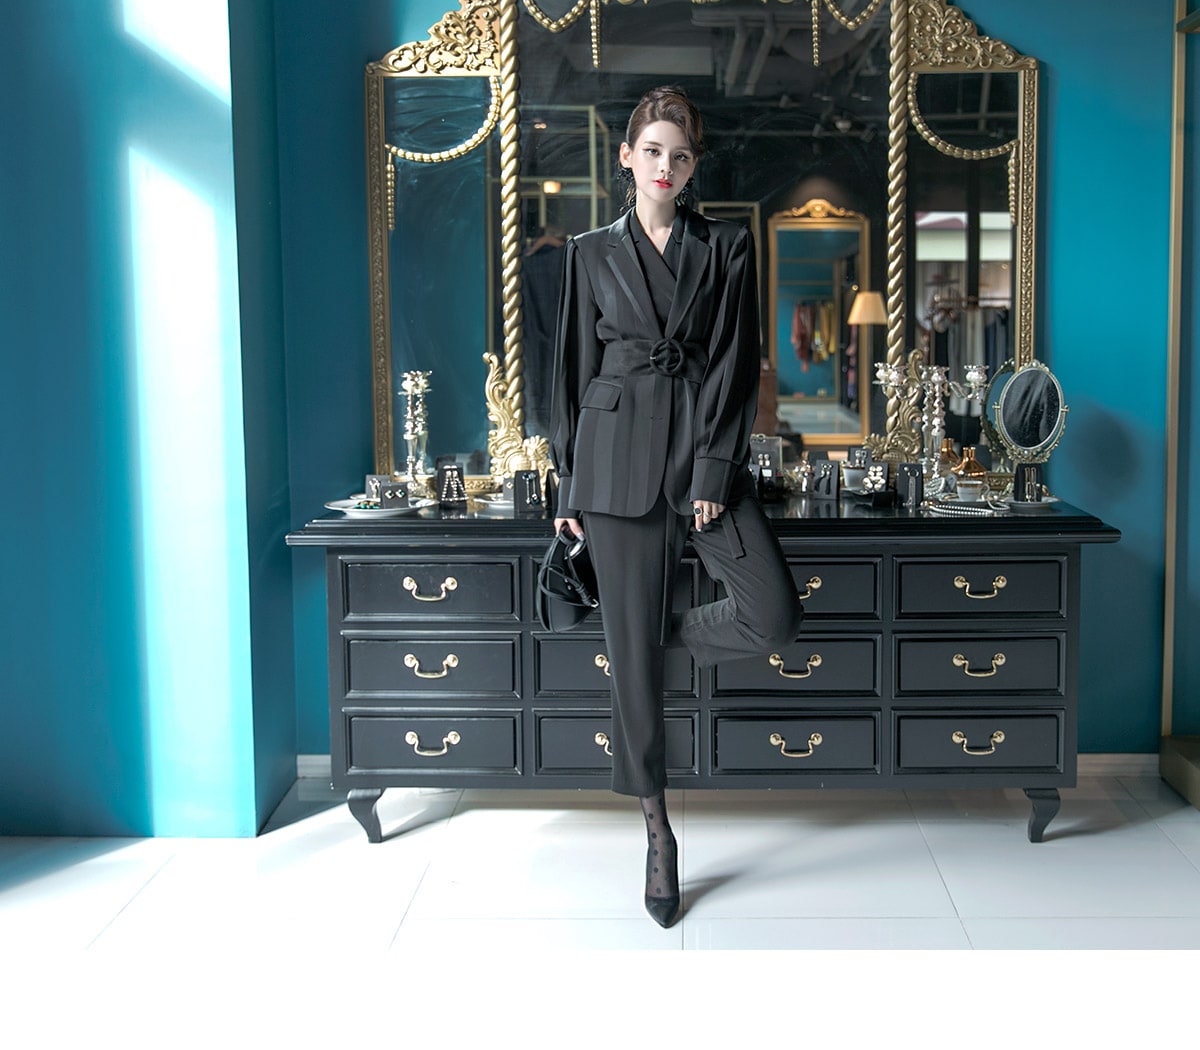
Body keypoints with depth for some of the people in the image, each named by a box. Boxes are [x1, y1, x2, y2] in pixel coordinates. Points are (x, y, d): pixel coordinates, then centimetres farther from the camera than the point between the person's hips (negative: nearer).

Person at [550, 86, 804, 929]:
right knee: (631, 645, 2)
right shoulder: (592, 252, 10)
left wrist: (714, 471, -9)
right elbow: (575, 369, 10)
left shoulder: (727, 247, 8)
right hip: (619, 456, 0)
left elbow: (736, 363, 1)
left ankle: (672, 635, 18)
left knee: (775, 615, -15)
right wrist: (569, 483, 6)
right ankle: (657, 829, 16)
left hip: (705, 450, 1)